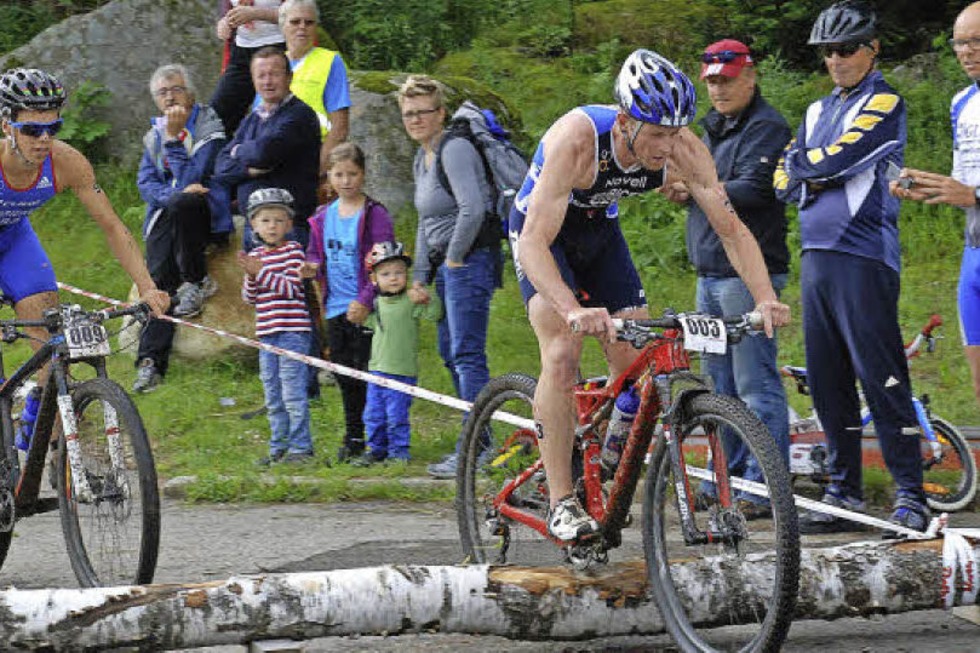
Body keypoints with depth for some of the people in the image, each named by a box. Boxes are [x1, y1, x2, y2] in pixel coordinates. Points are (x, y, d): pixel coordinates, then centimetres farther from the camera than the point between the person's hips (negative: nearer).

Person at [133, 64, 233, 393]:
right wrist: (173, 192, -14)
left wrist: (173, 137, -17)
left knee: (179, 203, -39)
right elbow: (145, 183, 6)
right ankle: (150, 362, -25)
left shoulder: (208, 127, -2)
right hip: (166, 216, 4)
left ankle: (197, 282, -20)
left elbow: (190, 178, -12)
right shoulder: (154, 135, 17)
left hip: (204, 210, -4)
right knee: (158, 274, -19)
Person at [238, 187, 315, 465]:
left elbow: (291, 288, -15)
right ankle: (278, 448, 18)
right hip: (266, 333, 7)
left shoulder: (293, 251, -5)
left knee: (293, 393, -8)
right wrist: (251, 277, -9)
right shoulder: (255, 255, 14)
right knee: (273, 397, 11)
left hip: (293, 331, -7)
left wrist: (261, 272, -18)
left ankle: (301, 447, -4)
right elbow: (249, 297, 11)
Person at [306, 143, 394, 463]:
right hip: (336, 309, 6)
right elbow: (314, 256, 19)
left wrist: (365, 300, -21)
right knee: (345, 378, 13)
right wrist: (311, 267, -5)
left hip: (365, 309, -6)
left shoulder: (375, 215, -9)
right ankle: (353, 438, 23)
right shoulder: (322, 217, 10)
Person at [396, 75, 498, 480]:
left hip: (469, 259, -11)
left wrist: (455, 258, -16)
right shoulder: (422, 160, 17)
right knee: (450, 353, 13)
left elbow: (472, 209, -25)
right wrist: (420, 276, 18)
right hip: (446, 264, 11)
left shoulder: (454, 150, -14)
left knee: (466, 354, -14)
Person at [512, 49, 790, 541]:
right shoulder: (577, 141, -38)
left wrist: (765, 297, -35)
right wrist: (574, 310, -59)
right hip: (541, 230, -5)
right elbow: (535, 242, -43)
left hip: (599, 229, 5)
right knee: (562, 354, -23)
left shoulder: (683, 150, -25)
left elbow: (731, 229, -19)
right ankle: (562, 503, -21)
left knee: (636, 362, -6)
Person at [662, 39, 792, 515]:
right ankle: (729, 475, 19)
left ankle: (765, 485, -10)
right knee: (720, 383, 13)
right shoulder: (713, 128, 21)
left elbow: (752, 191, -19)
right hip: (711, 273, 10)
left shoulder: (765, 128, -8)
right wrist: (684, 192, 5)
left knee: (755, 382, -10)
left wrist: (695, 185, -20)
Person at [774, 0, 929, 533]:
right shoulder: (818, 111, 20)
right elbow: (784, 181, 14)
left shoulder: (884, 103, -2)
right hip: (815, 254, 7)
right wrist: (816, 180, -6)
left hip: (864, 255, -7)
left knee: (881, 379, -11)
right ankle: (844, 493, 12)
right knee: (828, 383, 7)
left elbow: (840, 159, -15)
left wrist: (801, 161, 3)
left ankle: (910, 496, -10)